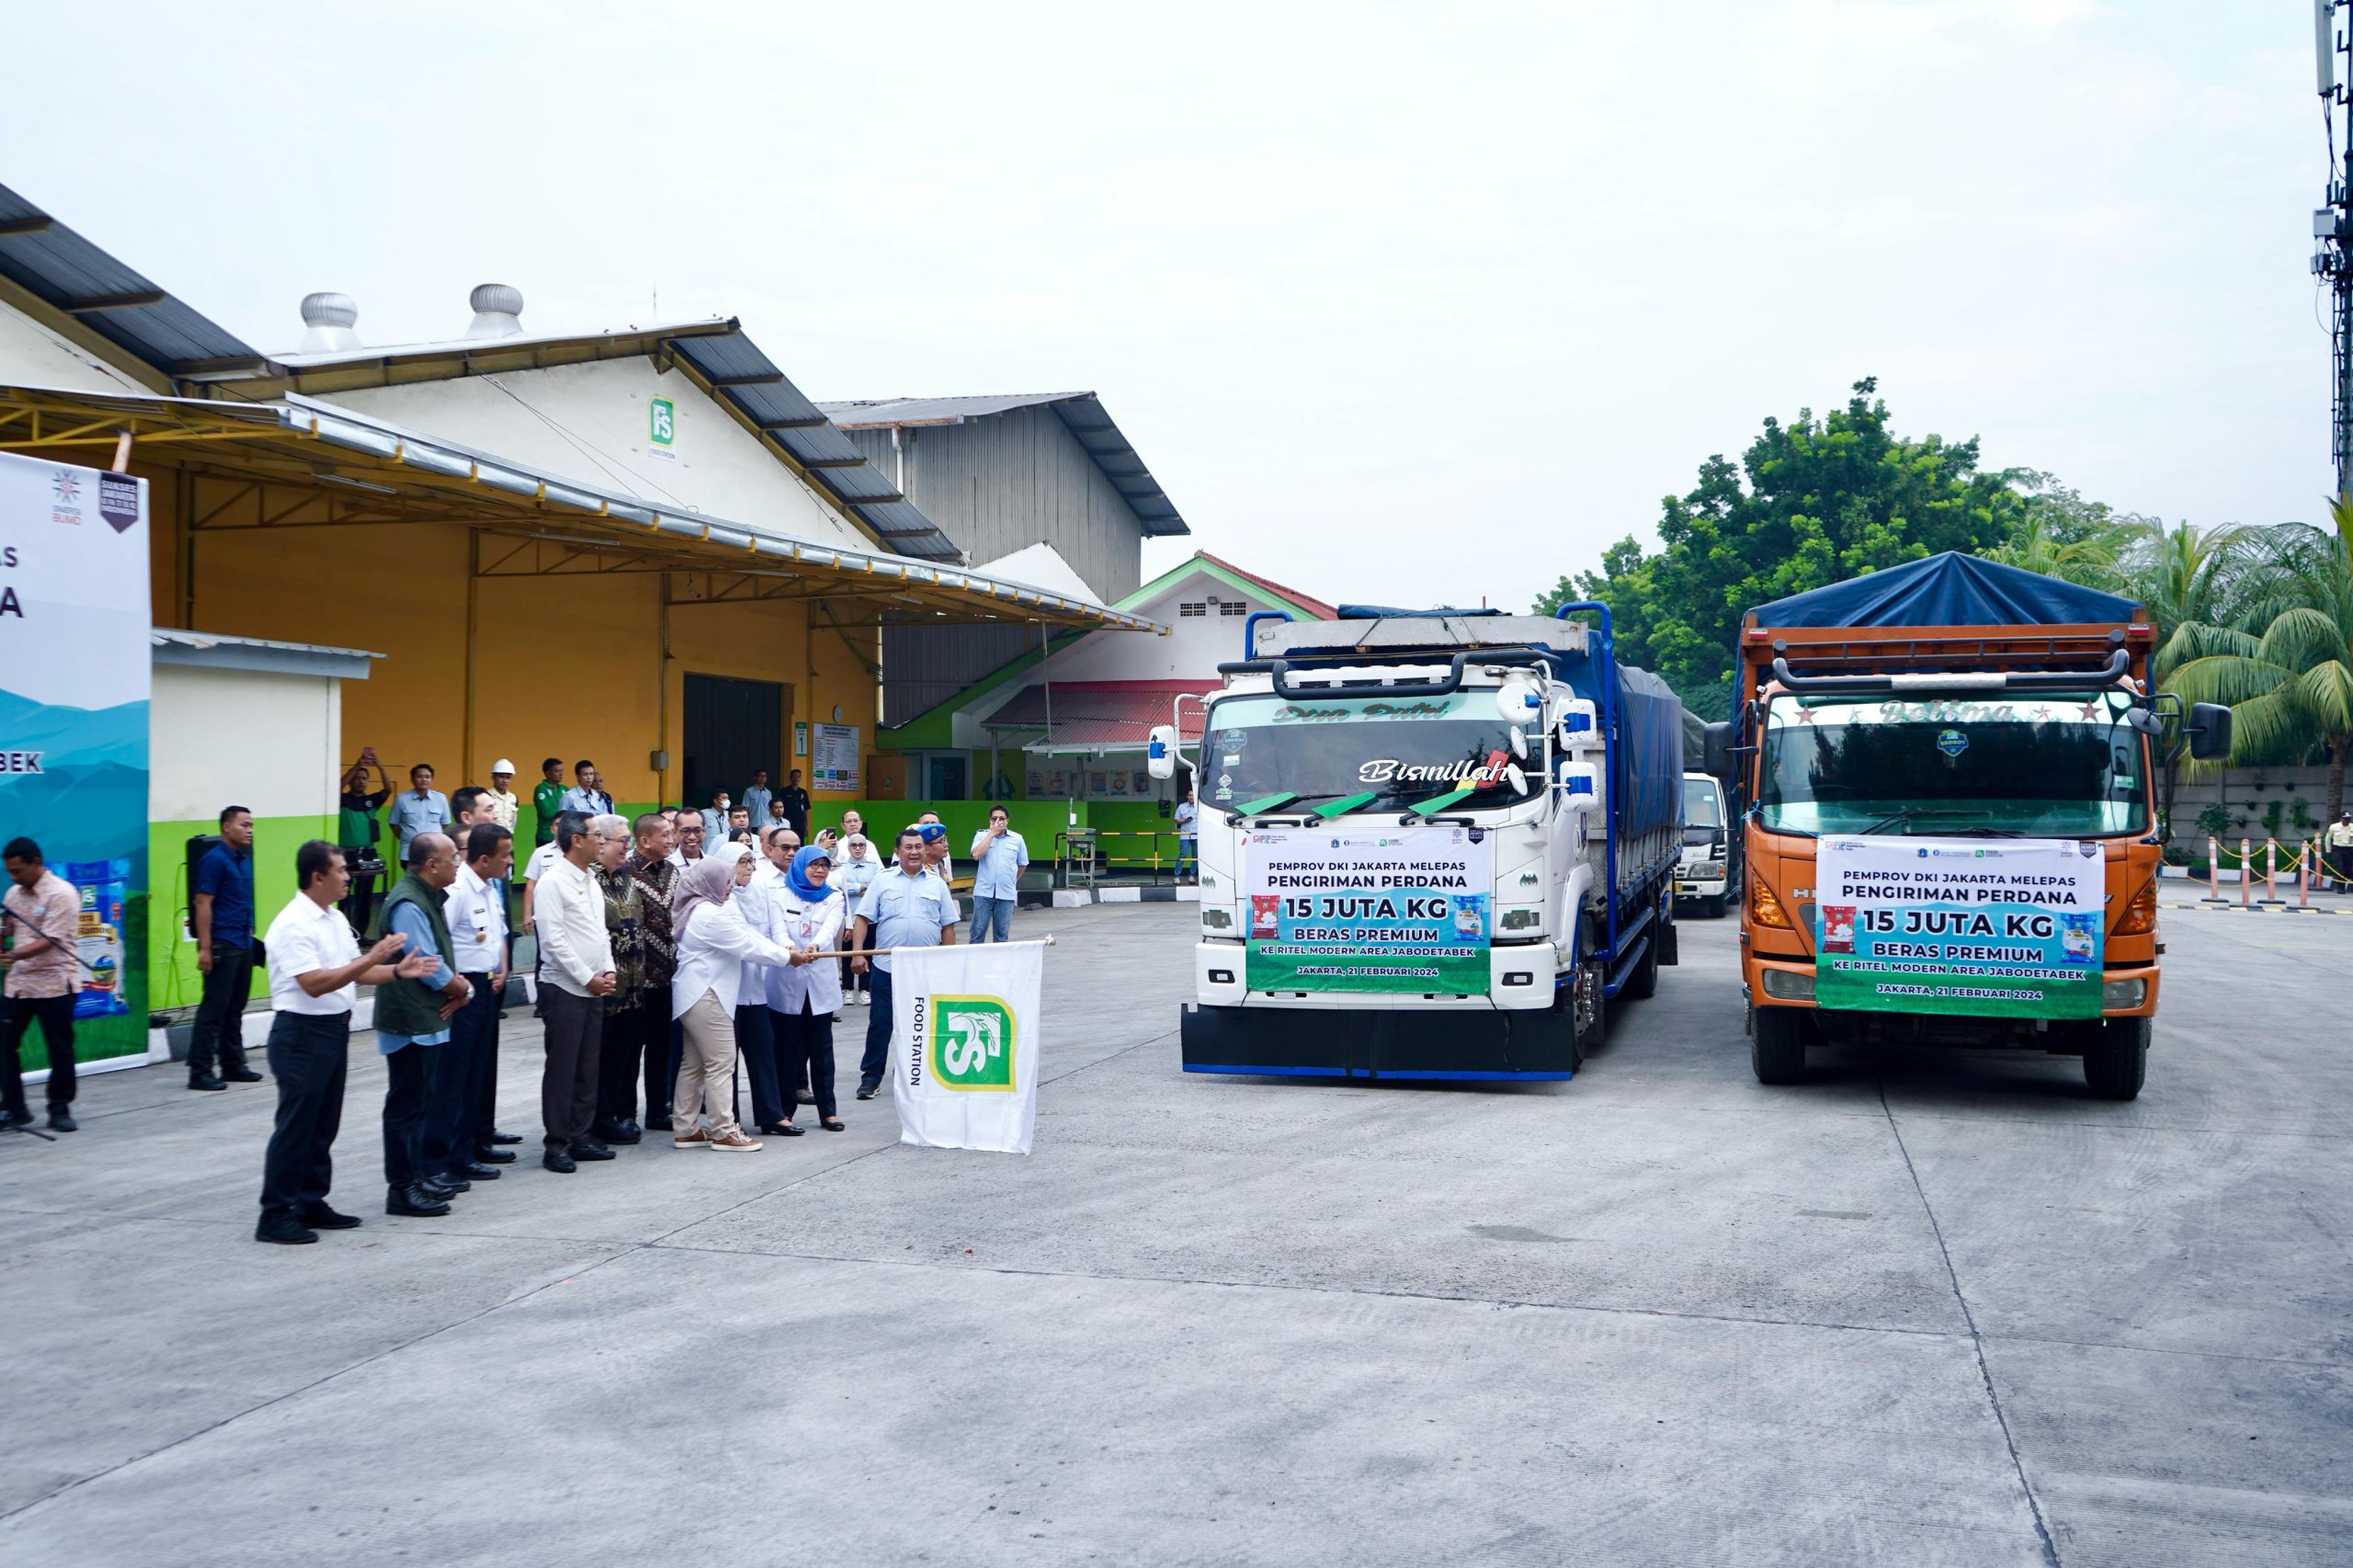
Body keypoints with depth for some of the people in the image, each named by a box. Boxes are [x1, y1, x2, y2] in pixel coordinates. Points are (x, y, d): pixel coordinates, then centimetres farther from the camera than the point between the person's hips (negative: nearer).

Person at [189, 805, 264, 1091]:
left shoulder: (244, 859, 14)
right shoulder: (214, 860, -10)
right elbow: (203, 903, -14)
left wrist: (250, 933, 14)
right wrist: (204, 947, -19)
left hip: (244, 944, 8)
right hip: (222, 945, -8)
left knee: (235, 1008, 13)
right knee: (213, 1008, -5)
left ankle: (233, 1065, 20)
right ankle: (200, 1071, -1)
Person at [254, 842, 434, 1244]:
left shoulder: (336, 920, 12)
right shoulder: (293, 925, -18)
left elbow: (354, 973, 16)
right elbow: (314, 984, -26)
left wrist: (397, 971, 0)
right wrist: (373, 958, -28)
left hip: (334, 1030, 9)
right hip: (301, 1033, -9)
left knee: (324, 1125, 14)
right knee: (294, 1127, -4)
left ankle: (311, 1203, 23)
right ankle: (275, 1215, 3)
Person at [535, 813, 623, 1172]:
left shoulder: (591, 881, 13)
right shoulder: (553, 882, -12)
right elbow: (554, 940, -16)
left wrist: (608, 970, 3)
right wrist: (588, 978, -14)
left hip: (594, 989, 8)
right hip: (564, 989, -8)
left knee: (587, 1068, 11)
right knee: (561, 1069, -2)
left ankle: (579, 1137, 19)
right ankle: (556, 1144, 5)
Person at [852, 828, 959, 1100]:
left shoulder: (937, 884, 8)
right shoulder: (883, 881, 3)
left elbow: (948, 926, 9)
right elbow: (863, 919, 0)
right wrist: (858, 953, -10)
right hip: (886, 966, -1)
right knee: (880, 1023, 3)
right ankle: (871, 1076, 11)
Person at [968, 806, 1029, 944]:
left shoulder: (1017, 839, 6)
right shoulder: (981, 835, 3)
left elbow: (1022, 864, 18)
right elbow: (976, 855, -15)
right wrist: (992, 833, -11)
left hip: (1006, 895, 2)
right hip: (983, 892, -2)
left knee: (1002, 934, 7)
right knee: (978, 931, -2)